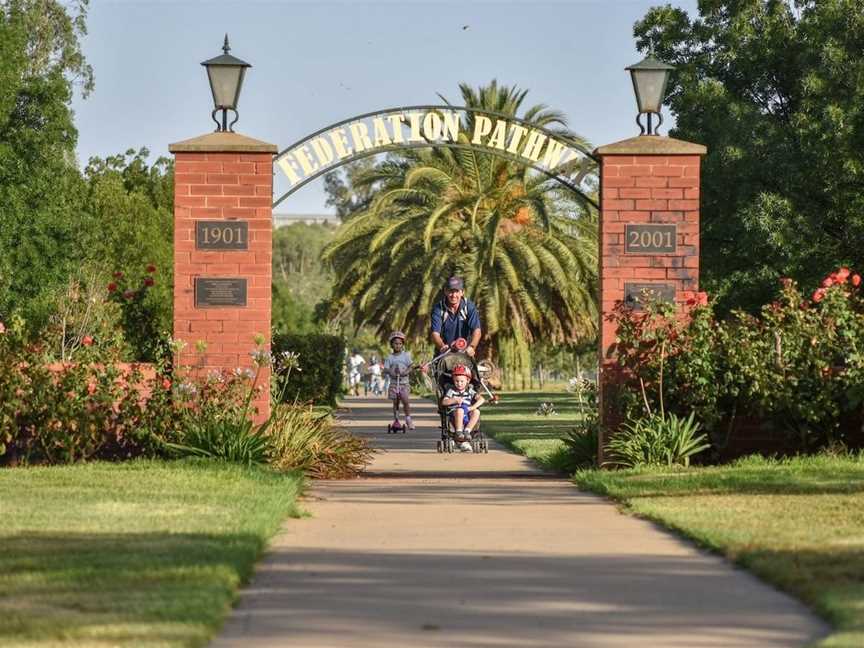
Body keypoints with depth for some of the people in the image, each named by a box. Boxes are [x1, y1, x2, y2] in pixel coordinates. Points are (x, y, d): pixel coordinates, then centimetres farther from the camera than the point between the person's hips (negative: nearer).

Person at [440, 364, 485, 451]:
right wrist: (454, 400, -14)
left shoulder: (470, 391, 16)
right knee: (460, 410, -37)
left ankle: (467, 431, -28)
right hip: (455, 415, -3)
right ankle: (459, 433, -39)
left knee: (476, 412, -28)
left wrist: (473, 407, -13)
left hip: (468, 418, 3)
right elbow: (443, 402, 0)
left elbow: (481, 399, 3)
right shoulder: (451, 391, 12)